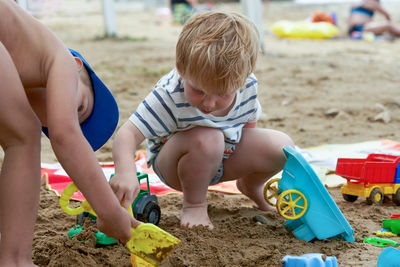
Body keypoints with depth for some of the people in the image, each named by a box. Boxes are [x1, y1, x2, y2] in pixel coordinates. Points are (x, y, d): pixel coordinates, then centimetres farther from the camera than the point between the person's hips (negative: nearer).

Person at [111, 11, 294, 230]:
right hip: (171, 163, -5)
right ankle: (194, 205, -14)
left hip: (227, 154, 6)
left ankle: (250, 187, 21)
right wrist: (125, 172, -59)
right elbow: (128, 134, -41)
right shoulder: (169, 96, -35)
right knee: (207, 138, -39)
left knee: (282, 146, -12)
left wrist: (251, 162, 4)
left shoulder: (248, 86, -20)